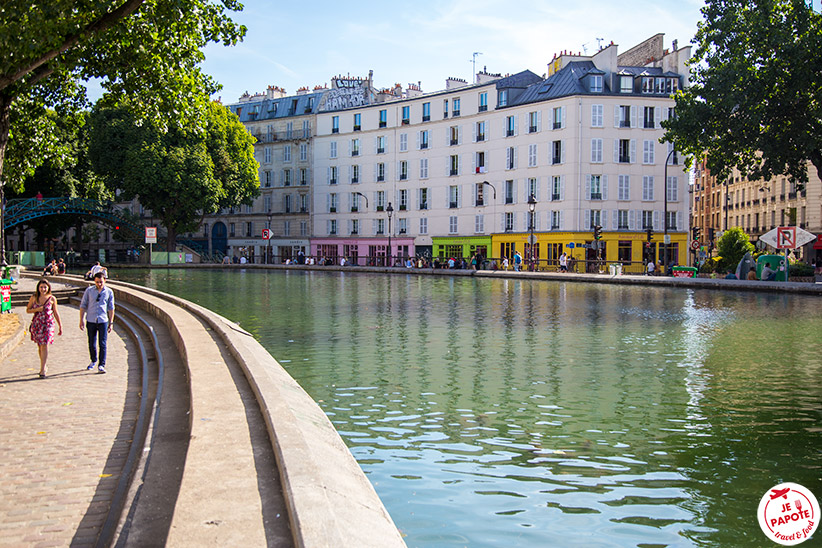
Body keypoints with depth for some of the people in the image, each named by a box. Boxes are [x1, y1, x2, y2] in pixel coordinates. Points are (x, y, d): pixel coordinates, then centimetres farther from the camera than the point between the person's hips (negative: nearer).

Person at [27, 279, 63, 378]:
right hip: (37, 324, 2)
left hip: (48, 324, -2)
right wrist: (37, 309, -12)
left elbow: (55, 313, 8)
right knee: (39, 346, 11)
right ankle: (44, 367, 27)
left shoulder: (52, 299, 0)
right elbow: (28, 310, 8)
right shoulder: (34, 298, 3)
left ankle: (42, 370, -9)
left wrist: (60, 326, 9)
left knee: (45, 346, -10)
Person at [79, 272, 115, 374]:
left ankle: (101, 365, -3)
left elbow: (111, 308, 8)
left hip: (103, 321, -1)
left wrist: (111, 323, 5)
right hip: (91, 321, 1)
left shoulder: (109, 292, 3)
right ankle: (93, 361, 31)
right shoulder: (89, 290, 2)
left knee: (103, 344, -7)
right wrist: (82, 319, -1)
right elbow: (83, 305, 6)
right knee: (91, 344, 10)